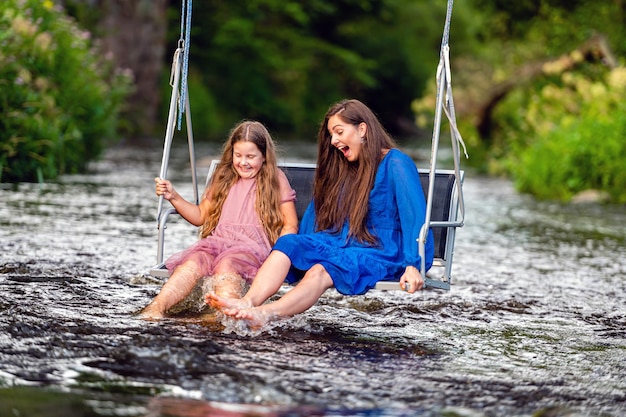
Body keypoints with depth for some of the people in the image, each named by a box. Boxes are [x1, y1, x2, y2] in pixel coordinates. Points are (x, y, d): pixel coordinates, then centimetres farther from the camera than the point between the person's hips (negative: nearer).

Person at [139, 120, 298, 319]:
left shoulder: (276, 180, 15)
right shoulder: (223, 178, 27)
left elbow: (290, 225, 8)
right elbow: (200, 216, 28)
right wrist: (173, 197, 12)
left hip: (253, 245, -3)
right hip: (217, 241, 3)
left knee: (226, 265, -40)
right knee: (193, 262, -34)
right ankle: (156, 308, -57)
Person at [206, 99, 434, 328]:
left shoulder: (395, 164, -4)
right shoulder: (341, 169, 21)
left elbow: (414, 216, -14)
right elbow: (317, 211, 26)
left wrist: (413, 266, -24)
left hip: (381, 254, -7)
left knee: (321, 271, -35)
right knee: (288, 243, -21)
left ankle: (265, 314, -59)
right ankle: (248, 303, -46)